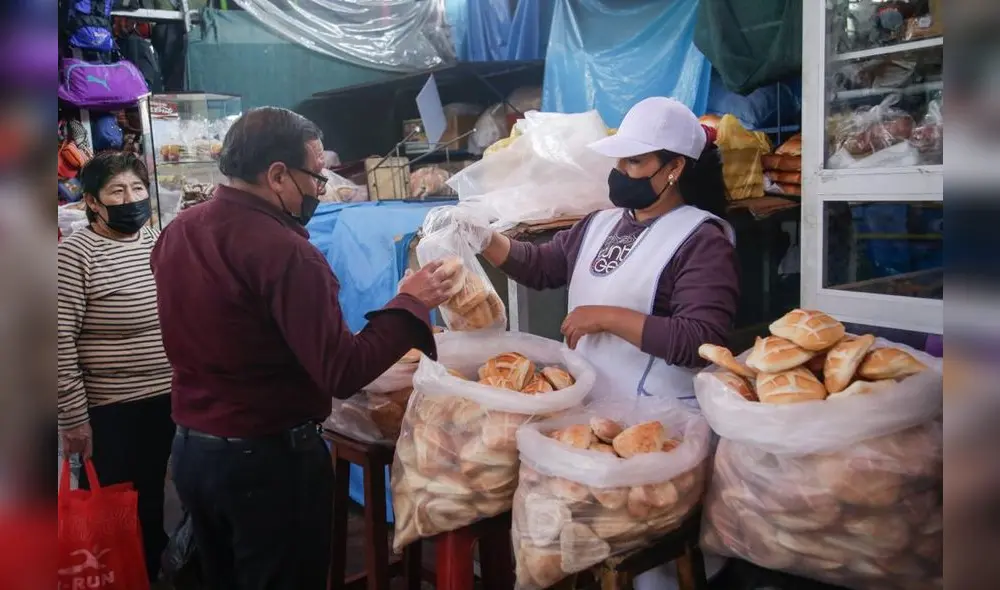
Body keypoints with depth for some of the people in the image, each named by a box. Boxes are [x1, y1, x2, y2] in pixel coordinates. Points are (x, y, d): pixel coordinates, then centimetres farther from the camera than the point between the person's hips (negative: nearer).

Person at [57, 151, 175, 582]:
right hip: (110, 411, -6)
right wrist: (73, 418, -14)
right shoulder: (75, 252, -13)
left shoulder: (160, 242, 6)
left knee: (154, 502, 20)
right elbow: (60, 341, -15)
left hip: (167, 400, 6)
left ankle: (152, 574, 39)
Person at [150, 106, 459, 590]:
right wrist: (410, 303, -16)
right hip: (268, 459, -8)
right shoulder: (283, 252, -24)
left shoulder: (176, 232, 2)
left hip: (190, 446, 8)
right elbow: (343, 374, -25)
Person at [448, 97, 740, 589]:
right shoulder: (600, 223, 8)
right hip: (588, 407, 7)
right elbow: (541, 266, 15)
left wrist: (607, 317, -24)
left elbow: (700, 341, -24)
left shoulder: (702, 238, -15)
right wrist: (484, 239, -1)